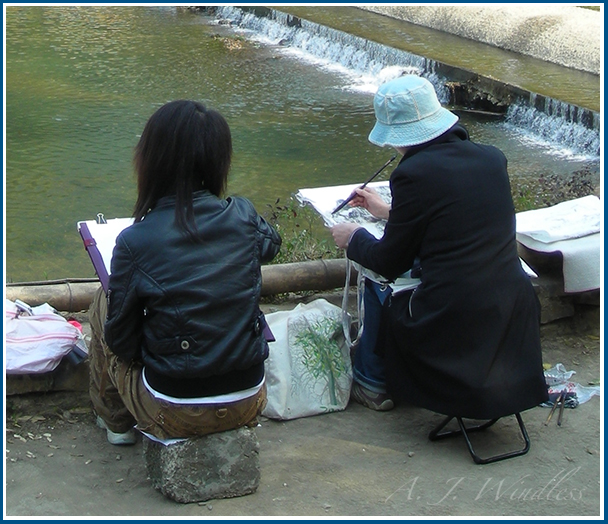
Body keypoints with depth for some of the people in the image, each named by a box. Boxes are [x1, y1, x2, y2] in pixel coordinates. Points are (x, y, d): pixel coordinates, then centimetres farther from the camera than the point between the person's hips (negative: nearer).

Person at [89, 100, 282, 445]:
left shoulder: (135, 242, -19)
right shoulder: (245, 219, -9)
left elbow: (120, 342, -10)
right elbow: (271, 244, 16)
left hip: (174, 415, -3)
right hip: (248, 405, 3)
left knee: (102, 304, 18)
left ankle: (115, 421, 34)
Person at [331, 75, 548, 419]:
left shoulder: (414, 173, -15)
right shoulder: (493, 159, 3)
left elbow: (389, 263, -5)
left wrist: (353, 239, 16)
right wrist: (389, 211, 33)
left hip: (454, 321, -6)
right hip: (515, 318, 6)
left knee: (376, 287, 22)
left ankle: (374, 386, 38)